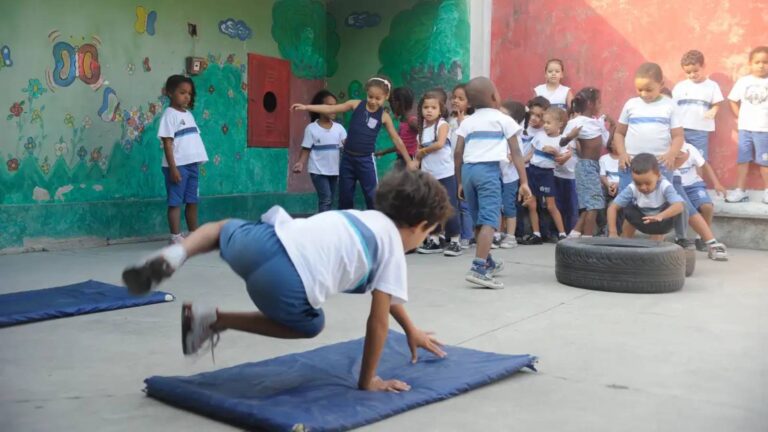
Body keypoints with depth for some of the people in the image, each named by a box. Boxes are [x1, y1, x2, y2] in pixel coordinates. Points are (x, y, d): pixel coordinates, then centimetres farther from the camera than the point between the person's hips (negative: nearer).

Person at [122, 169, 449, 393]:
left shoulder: (364, 216, 35)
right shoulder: (394, 250, 13)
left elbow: (383, 292, 49)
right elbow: (379, 320, 11)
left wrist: (412, 330, 58)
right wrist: (368, 381, 24)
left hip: (266, 239, 6)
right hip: (287, 285, -6)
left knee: (224, 227, 40)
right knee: (310, 325, 28)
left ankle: (173, 255, 7)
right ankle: (215, 320, 12)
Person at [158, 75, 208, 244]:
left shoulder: (189, 114, 15)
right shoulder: (169, 114, -7)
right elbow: (167, 143, -12)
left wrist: (197, 161, 13)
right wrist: (173, 168, -18)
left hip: (193, 164, 7)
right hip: (178, 166, -7)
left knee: (192, 201, 13)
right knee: (176, 202, -1)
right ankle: (176, 238, 3)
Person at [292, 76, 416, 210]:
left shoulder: (384, 116, -4)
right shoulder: (356, 104, -2)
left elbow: (396, 139, 3)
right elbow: (331, 109, -3)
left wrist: (408, 161, 5)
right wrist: (306, 107, -10)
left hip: (366, 160, -2)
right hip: (347, 157, 2)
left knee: (373, 197, -3)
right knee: (345, 197, 10)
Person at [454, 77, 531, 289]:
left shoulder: (467, 122, 17)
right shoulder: (503, 120, 7)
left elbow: (458, 153, 10)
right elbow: (516, 153, 2)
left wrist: (460, 182, 18)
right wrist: (524, 182, 2)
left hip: (468, 170, 5)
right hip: (488, 170, -5)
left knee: (479, 220, 18)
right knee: (489, 220, -11)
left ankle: (487, 262, 35)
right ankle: (478, 268, -26)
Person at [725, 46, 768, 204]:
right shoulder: (743, 81, 3)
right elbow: (733, 101, 9)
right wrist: (740, 117, 1)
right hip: (745, 128, 2)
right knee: (743, 160, 6)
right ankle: (739, 191, 10)